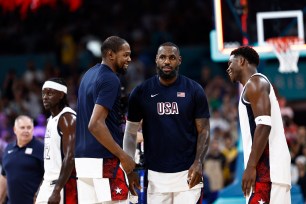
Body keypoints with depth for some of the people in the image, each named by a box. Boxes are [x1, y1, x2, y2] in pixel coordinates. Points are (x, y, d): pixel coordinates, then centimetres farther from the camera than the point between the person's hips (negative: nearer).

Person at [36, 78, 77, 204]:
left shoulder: (67, 118, -13)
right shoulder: (51, 119, 17)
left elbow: (70, 158, -21)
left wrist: (57, 191, -26)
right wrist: (41, 189, 22)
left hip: (64, 183, -10)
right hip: (49, 183, 10)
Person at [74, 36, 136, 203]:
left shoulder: (89, 75, 16)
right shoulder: (110, 80, -13)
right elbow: (96, 125, -21)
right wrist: (122, 156, -17)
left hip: (83, 157, 9)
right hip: (104, 160, -9)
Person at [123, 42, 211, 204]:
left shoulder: (194, 90, 0)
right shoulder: (141, 92, 3)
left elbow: (203, 131, 1)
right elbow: (130, 132, 9)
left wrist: (198, 162, -15)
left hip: (187, 172, -1)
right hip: (156, 174, 1)